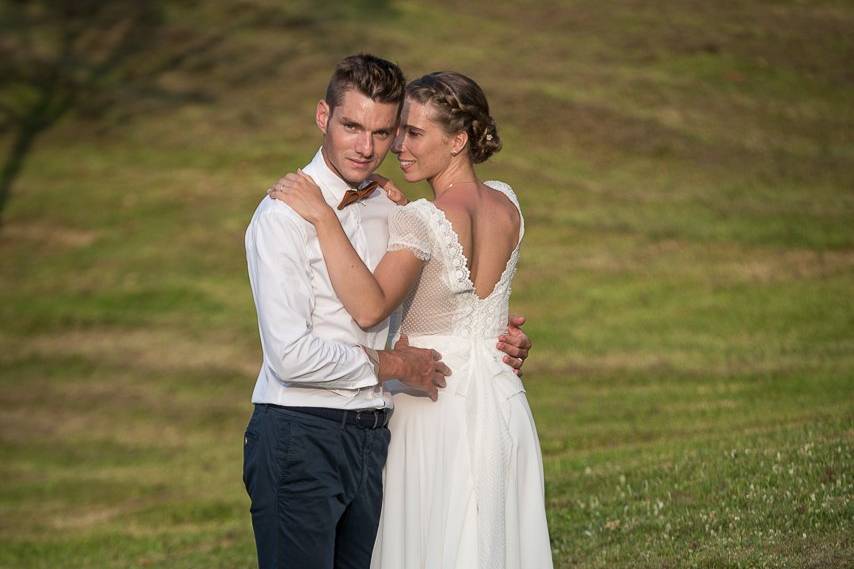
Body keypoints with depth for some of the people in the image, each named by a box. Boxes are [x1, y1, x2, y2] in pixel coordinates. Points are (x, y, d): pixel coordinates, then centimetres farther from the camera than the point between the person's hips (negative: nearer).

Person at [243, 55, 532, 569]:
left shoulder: (391, 213, 12)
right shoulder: (285, 213, -11)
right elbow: (291, 355, -18)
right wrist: (390, 364, -7)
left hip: (371, 439, 7)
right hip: (299, 435, -7)